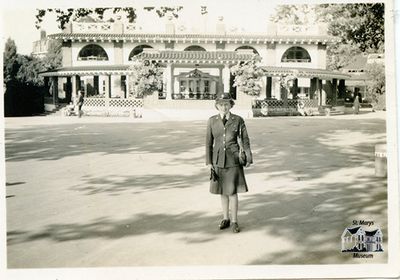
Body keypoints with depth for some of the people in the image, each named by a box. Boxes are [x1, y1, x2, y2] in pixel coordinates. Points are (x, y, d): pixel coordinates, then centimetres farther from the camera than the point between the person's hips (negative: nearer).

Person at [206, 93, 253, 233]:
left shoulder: (238, 120, -5)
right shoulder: (212, 121, 0)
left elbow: (245, 140, 1)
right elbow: (209, 142, 3)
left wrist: (248, 158, -2)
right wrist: (208, 161, 1)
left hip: (233, 160, -2)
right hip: (218, 160, 2)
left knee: (232, 191, -3)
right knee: (222, 191, 12)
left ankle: (234, 221, 9)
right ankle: (225, 218, 26)